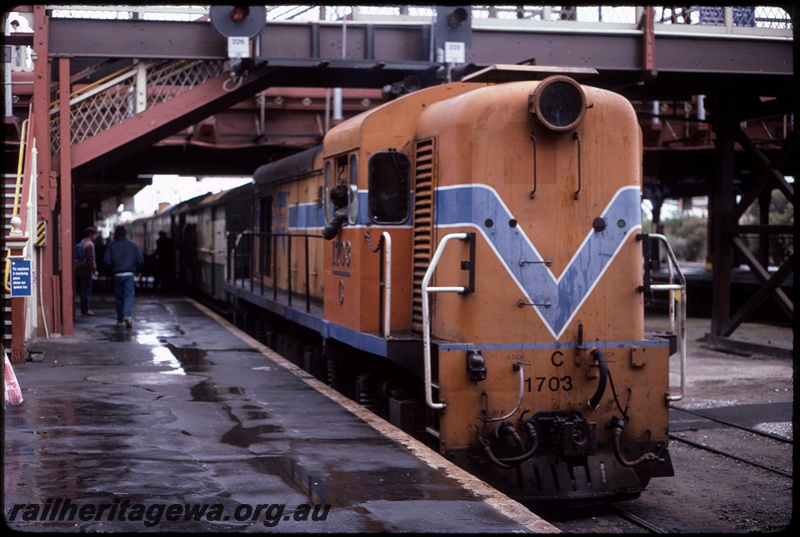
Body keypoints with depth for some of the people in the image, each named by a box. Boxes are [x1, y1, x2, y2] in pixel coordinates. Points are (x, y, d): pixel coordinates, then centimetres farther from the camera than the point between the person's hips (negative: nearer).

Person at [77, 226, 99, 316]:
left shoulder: (82, 242, 16)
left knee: (83, 290, 13)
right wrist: (94, 270, -14)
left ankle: (83, 309, 16)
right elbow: (91, 258, -18)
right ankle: (85, 310, -5)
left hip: (81, 268, 9)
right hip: (87, 269, -9)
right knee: (87, 290, -6)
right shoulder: (90, 244, -13)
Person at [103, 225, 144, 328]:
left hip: (117, 274, 1)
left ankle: (120, 320, 12)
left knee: (118, 297, 10)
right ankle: (126, 315, -26)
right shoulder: (133, 245, 2)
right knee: (129, 295, -4)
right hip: (129, 274, -1)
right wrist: (138, 271, 13)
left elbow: (107, 260, -5)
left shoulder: (111, 245, 3)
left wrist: (112, 269, 12)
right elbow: (140, 260, -1)